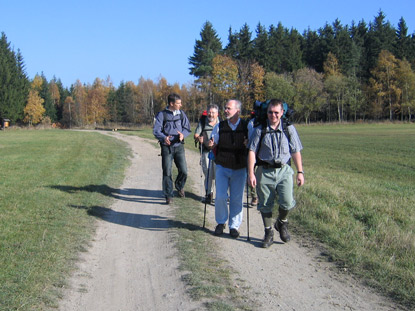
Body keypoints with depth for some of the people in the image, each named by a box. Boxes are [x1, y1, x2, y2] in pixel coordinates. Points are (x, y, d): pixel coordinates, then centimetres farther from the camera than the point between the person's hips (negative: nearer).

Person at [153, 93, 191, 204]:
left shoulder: (181, 114, 8)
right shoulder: (162, 114, -2)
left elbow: (187, 128, 10)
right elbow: (156, 130, -5)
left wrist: (183, 134, -14)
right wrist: (164, 137, -25)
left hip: (179, 146, 2)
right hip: (166, 147, -2)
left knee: (183, 171, -5)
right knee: (167, 172, -1)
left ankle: (179, 186, 26)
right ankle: (168, 196, 12)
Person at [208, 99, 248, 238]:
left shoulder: (247, 127, -1)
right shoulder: (219, 126, 2)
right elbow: (214, 146, 10)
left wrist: (248, 144, -16)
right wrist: (211, 145, -13)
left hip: (239, 169, -1)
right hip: (222, 167, 1)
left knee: (237, 198, 4)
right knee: (220, 196, -4)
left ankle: (234, 226, 18)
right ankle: (221, 222, 18)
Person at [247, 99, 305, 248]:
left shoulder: (289, 129, 4)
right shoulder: (260, 130, 0)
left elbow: (296, 152, 6)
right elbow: (252, 151, -1)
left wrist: (300, 172, 1)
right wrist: (251, 173, -7)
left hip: (284, 170, 0)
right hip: (264, 171, 0)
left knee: (287, 202, -12)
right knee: (265, 205, 6)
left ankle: (282, 222, 19)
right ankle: (269, 234, 22)